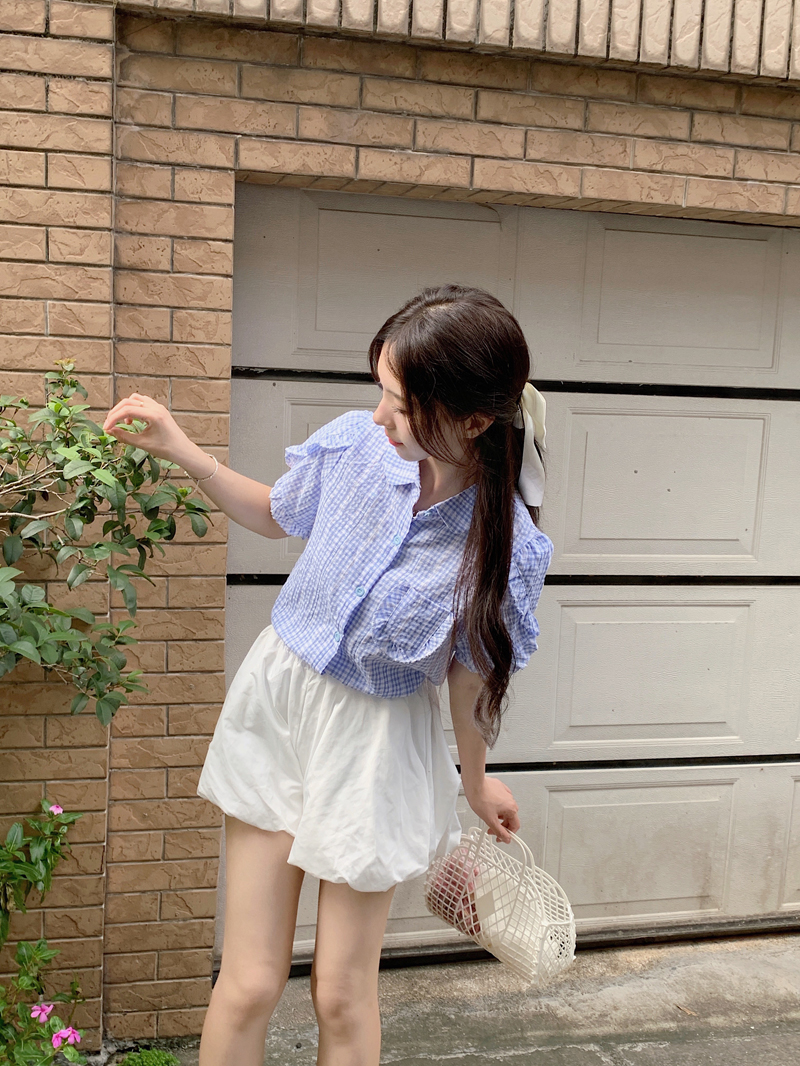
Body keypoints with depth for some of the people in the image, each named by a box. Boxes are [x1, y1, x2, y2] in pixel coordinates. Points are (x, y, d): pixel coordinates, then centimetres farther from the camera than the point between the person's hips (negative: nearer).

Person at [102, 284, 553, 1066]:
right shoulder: (355, 441, -16)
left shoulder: (503, 543, -24)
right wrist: (181, 451, -3)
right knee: (249, 984, 10)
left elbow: (468, 669, -6)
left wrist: (475, 779, 8)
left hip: (376, 744, -2)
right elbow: (275, 515, 7)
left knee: (341, 995, 13)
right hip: (277, 703, 3)